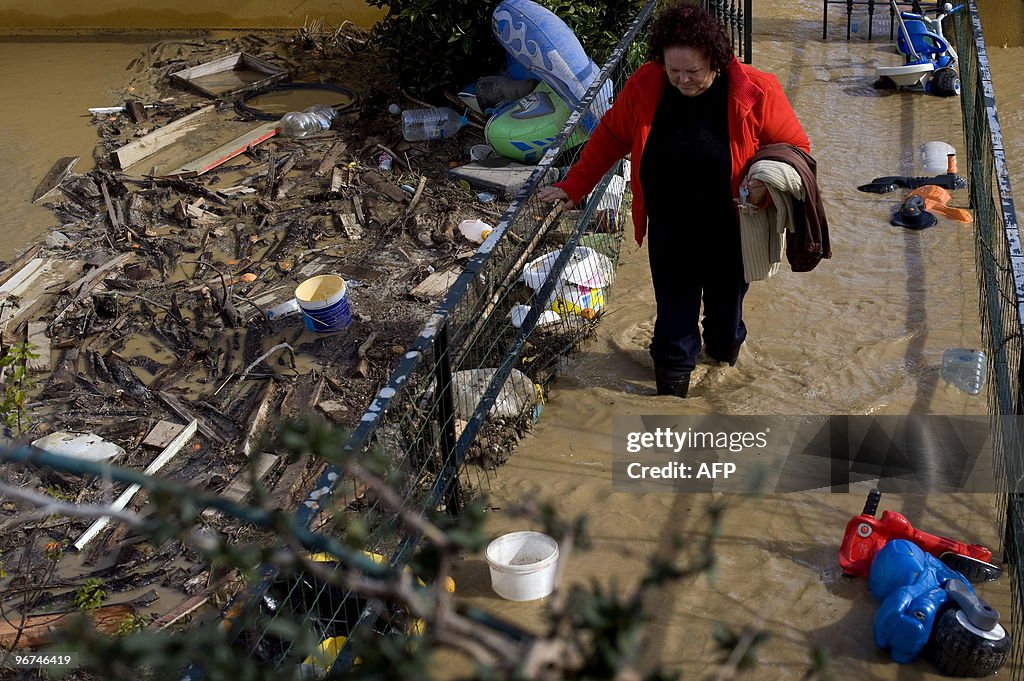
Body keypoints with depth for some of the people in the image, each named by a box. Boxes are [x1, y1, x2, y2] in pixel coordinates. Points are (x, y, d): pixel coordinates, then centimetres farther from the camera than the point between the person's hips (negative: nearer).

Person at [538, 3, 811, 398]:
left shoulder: (755, 92, -19)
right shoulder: (645, 84, -13)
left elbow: (794, 148, -8)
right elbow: (611, 135, 1)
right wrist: (574, 186, -2)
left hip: (729, 232, 0)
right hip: (669, 232, 1)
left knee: (725, 303, 22)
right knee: (674, 318, 9)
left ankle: (723, 349, 53)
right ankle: (672, 391, 27)